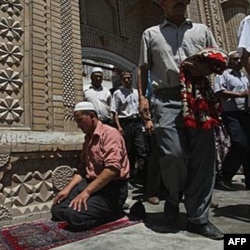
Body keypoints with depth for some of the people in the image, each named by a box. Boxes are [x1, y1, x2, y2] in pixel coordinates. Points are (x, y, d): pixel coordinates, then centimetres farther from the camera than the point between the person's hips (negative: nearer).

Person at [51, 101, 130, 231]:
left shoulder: (109, 133, -13)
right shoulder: (88, 138, 17)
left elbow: (113, 169, -26)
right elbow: (82, 169, 18)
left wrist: (86, 192, -25)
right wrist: (67, 189, 3)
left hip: (112, 188, -9)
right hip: (91, 182, 9)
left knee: (74, 215, -26)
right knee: (57, 209, -2)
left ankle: (111, 210, -2)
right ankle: (99, 207, 7)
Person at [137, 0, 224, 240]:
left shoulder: (202, 30, 22)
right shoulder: (150, 34, 19)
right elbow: (143, 69, 12)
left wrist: (208, 68, -4)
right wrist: (142, 98, -3)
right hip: (166, 101, -2)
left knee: (203, 156, -3)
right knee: (173, 154, -16)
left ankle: (198, 217, 10)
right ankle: (174, 195, 17)